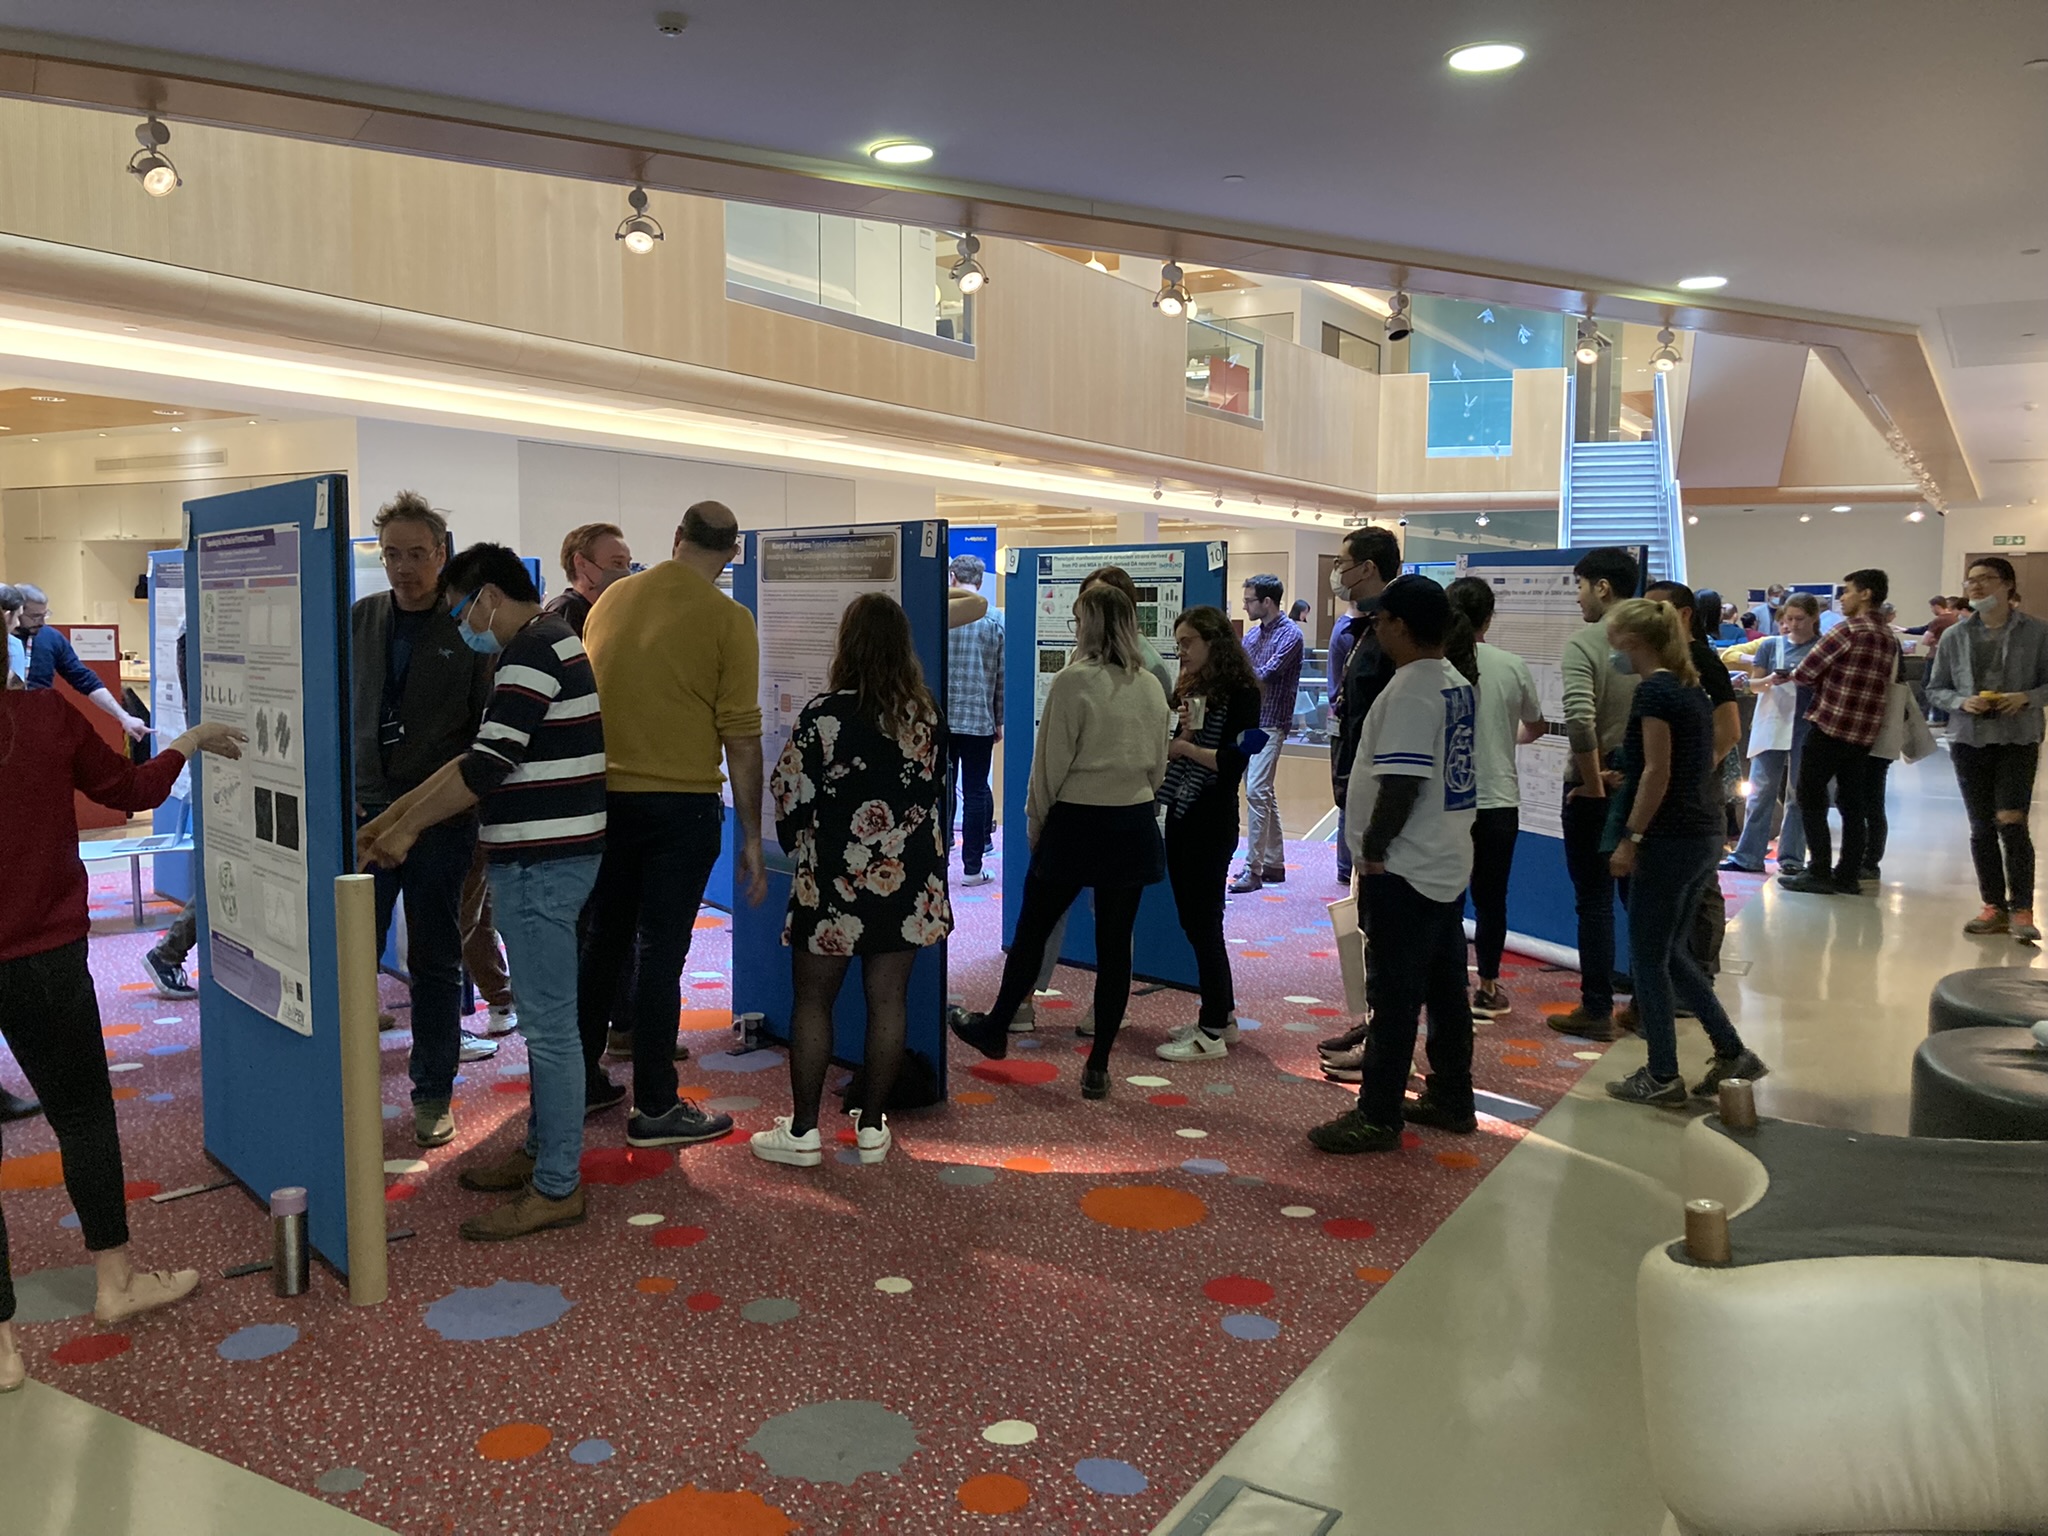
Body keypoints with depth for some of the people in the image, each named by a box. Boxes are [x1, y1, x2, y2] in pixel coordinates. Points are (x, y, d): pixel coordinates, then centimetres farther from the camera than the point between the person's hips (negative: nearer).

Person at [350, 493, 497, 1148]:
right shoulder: (360, 619, 7)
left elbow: (488, 728, -2)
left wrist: (466, 800, -10)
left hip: (440, 821, -2)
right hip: (364, 813, 3)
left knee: (435, 963, 8)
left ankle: (434, 1094, 19)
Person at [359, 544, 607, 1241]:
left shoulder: (534, 648, -14)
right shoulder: (548, 643, 18)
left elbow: (486, 766, -22)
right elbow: (479, 758, 19)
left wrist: (406, 827, -12)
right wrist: (390, 817, 16)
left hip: (540, 862, -11)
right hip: (541, 856, 11)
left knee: (549, 1025, -4)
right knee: (545, 1018, 18)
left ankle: (557, 1188, 4)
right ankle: (541, 1151, 31)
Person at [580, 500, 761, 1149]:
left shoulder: (611, 599, 6)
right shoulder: (727, 619, -9)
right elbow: (741, 736, -10)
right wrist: (750, 837, -4)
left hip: (603, 796, 5)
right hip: (682, 802, -4)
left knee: (601, 943, 17)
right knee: (660, 953, 1)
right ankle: (654, 1108, 10)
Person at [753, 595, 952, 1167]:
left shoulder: (827, 713, -13)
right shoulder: (927, 714, 1)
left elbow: (790, 795, -8)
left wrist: (799, 849, 10)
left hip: (836, 882, -4)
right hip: (909, 882, 4)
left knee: (813, 1001, 7)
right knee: (888, 999, 9)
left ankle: (802, 1130, 12)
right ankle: (872, 1126, 18)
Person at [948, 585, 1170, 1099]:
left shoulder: (1073, 682, -13)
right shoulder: (1151, 688, 3)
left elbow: (1051, 764, -10)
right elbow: (1158, 770, 9)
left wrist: (1035, 824, 2)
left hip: (1076, 822, -4)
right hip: (1134, 826, 4)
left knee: (1032, 930, 13)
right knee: (1115, 944, 7)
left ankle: (995, 1030, 32)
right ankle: (1098, 1067, 13)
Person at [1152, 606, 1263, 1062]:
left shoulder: (1239, 694, -10)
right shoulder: (1189, 689, 12)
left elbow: (1233, 762, -19)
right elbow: (1174, 746, 12)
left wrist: (1184, 746, -13)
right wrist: (1176, 732, -7)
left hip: (1211, 822, -8)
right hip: (1180, 816, 8)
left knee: (1204, 922, -3)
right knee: (1194, 920, 13)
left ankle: (1213, 1033, 5)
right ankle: (1222, 1016, 25)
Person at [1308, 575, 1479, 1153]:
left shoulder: (1409, 690, -18)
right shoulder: (1458, 684, 11)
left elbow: (1401, 782, -24)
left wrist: (1373, 849, -13)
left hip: (1404, 869, -9)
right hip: (1448, 864, 9)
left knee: (1395, 994, -3)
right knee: (1446, 986, 16)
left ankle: (1378, 1116, 5)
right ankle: (1451, 1100, 27)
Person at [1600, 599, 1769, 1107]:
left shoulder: (1653, 690, -14)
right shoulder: (1691, 686, 13)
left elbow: (1657, 772, -18)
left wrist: (1630, 838, -16)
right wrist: (1626, 775, 22)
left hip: (1669, 839, -9)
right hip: (1704, 836, 9)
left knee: (1648, 956, 3)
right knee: (1669, 950, 19)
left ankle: (1662, 1078, 11)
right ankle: (1732, 1052, 20)